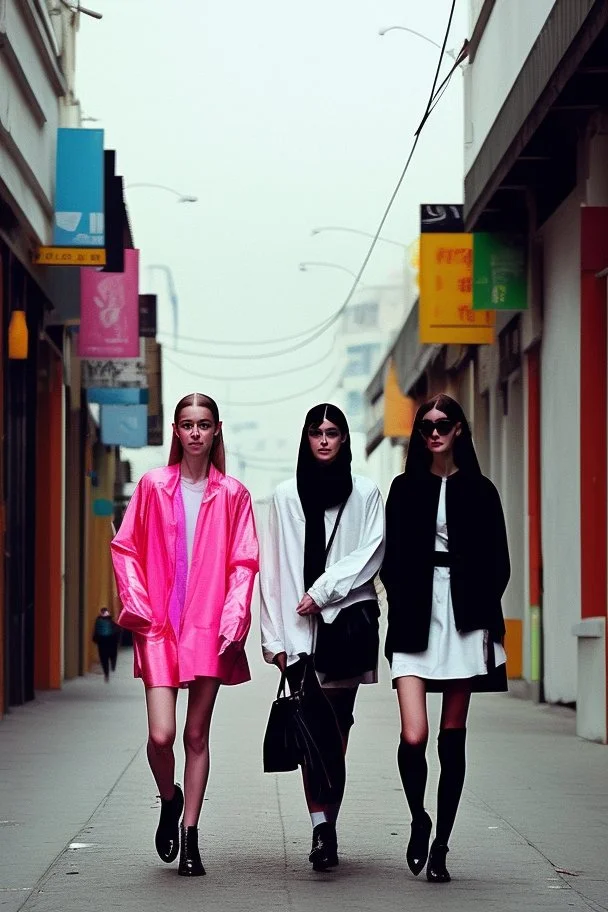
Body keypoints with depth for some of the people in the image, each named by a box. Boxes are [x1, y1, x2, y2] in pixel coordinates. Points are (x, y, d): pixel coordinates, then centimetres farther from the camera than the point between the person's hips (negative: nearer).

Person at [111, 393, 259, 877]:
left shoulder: (232, 494, 3)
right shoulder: (153, 486, 4)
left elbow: (244, 563, 4)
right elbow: (125, 548, 8)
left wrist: (233, 620, -7)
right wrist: (138, 606, -3)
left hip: (209, 629, 0)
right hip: (160, 626, 0)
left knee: (197, 734, 4)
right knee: (161, 734, -10)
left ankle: (190, 836, 14)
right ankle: (169, 800, 21)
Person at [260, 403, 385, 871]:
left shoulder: (365, 493, 8)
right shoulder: (286, 496, 10)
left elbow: (371, 553, 0)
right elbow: (272, 568, 7)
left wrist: (323, 590, -10)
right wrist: (273, 634, 1)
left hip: (346, 619, 0)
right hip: (299, 627, 0)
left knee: (337, 728, -1)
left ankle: (325, 828, 2)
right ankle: (323, 828, -17)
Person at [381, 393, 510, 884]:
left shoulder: (479, 491, 8)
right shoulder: (405, 489, 10)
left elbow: (498, 563, 6)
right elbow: (391, 561, 7)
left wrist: (481, 613, -6)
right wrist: (406, 612, -5)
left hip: (465, 619, 0)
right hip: (416, 618, 0)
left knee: (453, 736, 2)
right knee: (413, 736, -14)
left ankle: (440, 846, 10)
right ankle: (419, 820, 11)